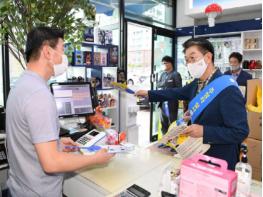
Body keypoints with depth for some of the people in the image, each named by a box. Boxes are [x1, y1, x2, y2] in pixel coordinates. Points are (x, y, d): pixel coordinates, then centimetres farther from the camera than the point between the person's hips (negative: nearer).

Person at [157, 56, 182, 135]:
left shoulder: (175, 74, -5)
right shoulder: (163, 74, 13)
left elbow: (179, 89, -9)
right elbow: (158, 85, 10)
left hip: (171, 103, -6)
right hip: (163, 102, 6)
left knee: (172, 123, 1)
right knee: (164, 123, 14)